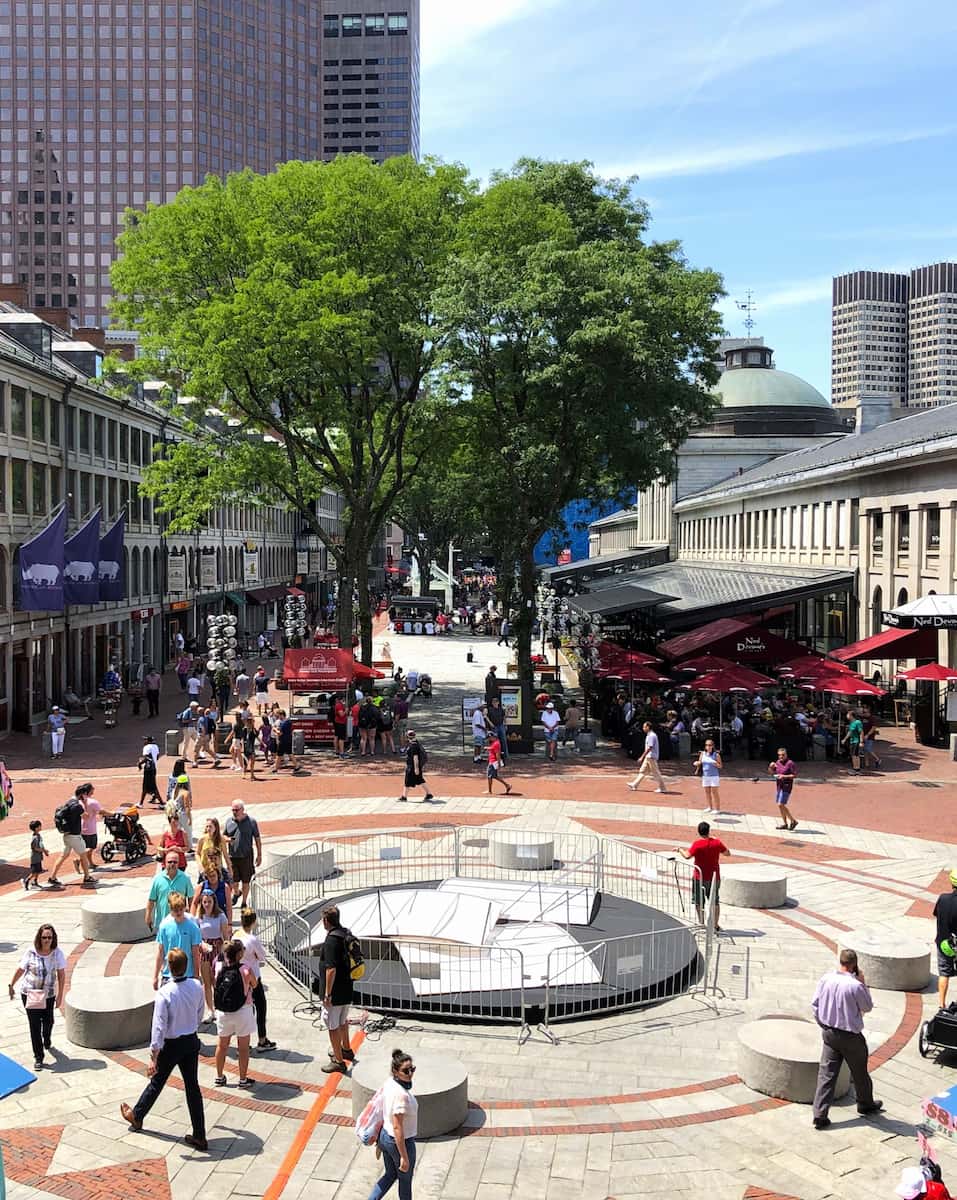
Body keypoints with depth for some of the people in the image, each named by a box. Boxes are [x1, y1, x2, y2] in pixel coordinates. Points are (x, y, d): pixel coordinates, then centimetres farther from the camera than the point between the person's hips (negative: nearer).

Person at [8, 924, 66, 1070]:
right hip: (29, 993, -1)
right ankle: (38, 1057, 10)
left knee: (48, 1021, 17)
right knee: (34, 1025, -1)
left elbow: (61, 975, -8)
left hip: (48, 994, 1)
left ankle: (46, 1040, 51)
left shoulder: (57, 953, -13)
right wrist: (11, 986, 10)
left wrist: (60, 995, -9)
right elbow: (20, 970, -1)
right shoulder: (31, 953, -15)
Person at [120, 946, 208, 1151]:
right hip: (192, 1041, 4)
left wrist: (154, 1058, -18)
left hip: (171, 1044, -4)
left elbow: (159, 1028, -23)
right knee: (192, 1086, 11)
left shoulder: (164, 994, -26)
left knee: (157, 1082, 18)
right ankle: (199, 1136, 14)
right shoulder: (197, 986, -10)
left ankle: (136, 1116, 44)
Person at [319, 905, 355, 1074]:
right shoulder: (346, 935, 5)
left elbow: (331, 969, -26)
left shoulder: (332, 939, -23)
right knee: (343, 1021, 26)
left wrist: (327, 994, -21)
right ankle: (346, 1050, 43)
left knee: (333, 1026, 3)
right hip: (347, 989, 9)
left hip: (335, 992, -9)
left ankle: (339, 1061, 11)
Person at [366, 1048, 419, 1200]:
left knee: (390, 1174, 28)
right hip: (401, 1142, -7)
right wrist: (404, 1157, -20)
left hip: (385, 1136, 7)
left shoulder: (388, 1082, -9)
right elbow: (397, 1127, -29)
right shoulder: (402, 1095, -34)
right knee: (405, 1179, 21)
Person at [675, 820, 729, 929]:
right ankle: (716, 925, 15)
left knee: (699, 902, 10)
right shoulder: (717, 842, -4)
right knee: (715, 902, 14)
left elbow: (687, 855, -27)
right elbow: (727, 853, 10)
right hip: (714, 878, 4)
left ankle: (701, 924, 11)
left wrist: (679, 849, -9)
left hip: (700, 878, -4)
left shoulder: (697, 844, -16)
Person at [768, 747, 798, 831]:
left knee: (781, 805, -14)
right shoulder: (778, 762, 10)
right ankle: (784, 823, 20)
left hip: (786, 787, -8)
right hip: (779, 786, 8)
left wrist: (784, 776, -21)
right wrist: (771, 767, -5)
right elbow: (770, 772, 16)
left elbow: (795, 775, -14)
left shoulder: (790, 763, -12)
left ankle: (793, 821, -3)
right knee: (780, 805, 10)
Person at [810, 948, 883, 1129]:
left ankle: (819, 1114, 2)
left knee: (826, 1073, 7)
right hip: (850, 1036, -4)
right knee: (859, 1073, 20)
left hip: (828, 1033, 4)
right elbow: (868, 1007, -5)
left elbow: (815, 1005, 1)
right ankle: (866, 1105, 41)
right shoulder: (855, 986, -23)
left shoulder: (825, 979, -7)